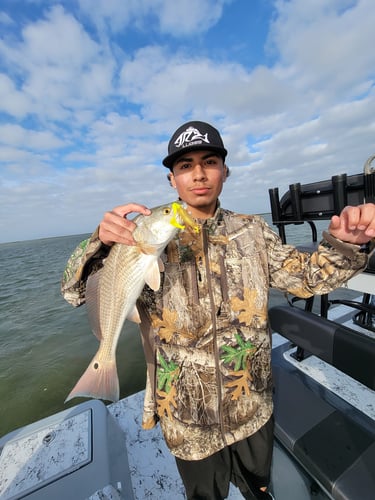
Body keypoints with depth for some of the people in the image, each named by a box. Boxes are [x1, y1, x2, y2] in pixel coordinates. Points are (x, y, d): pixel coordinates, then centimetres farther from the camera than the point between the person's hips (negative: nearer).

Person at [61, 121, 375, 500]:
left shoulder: (252, 231, -6)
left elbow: (308, 277, -4)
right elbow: (75, 291, -16)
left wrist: (344, 244, -23)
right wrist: (100, 243, -37)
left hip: (253, 409, 3)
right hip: (187, 418, -1)